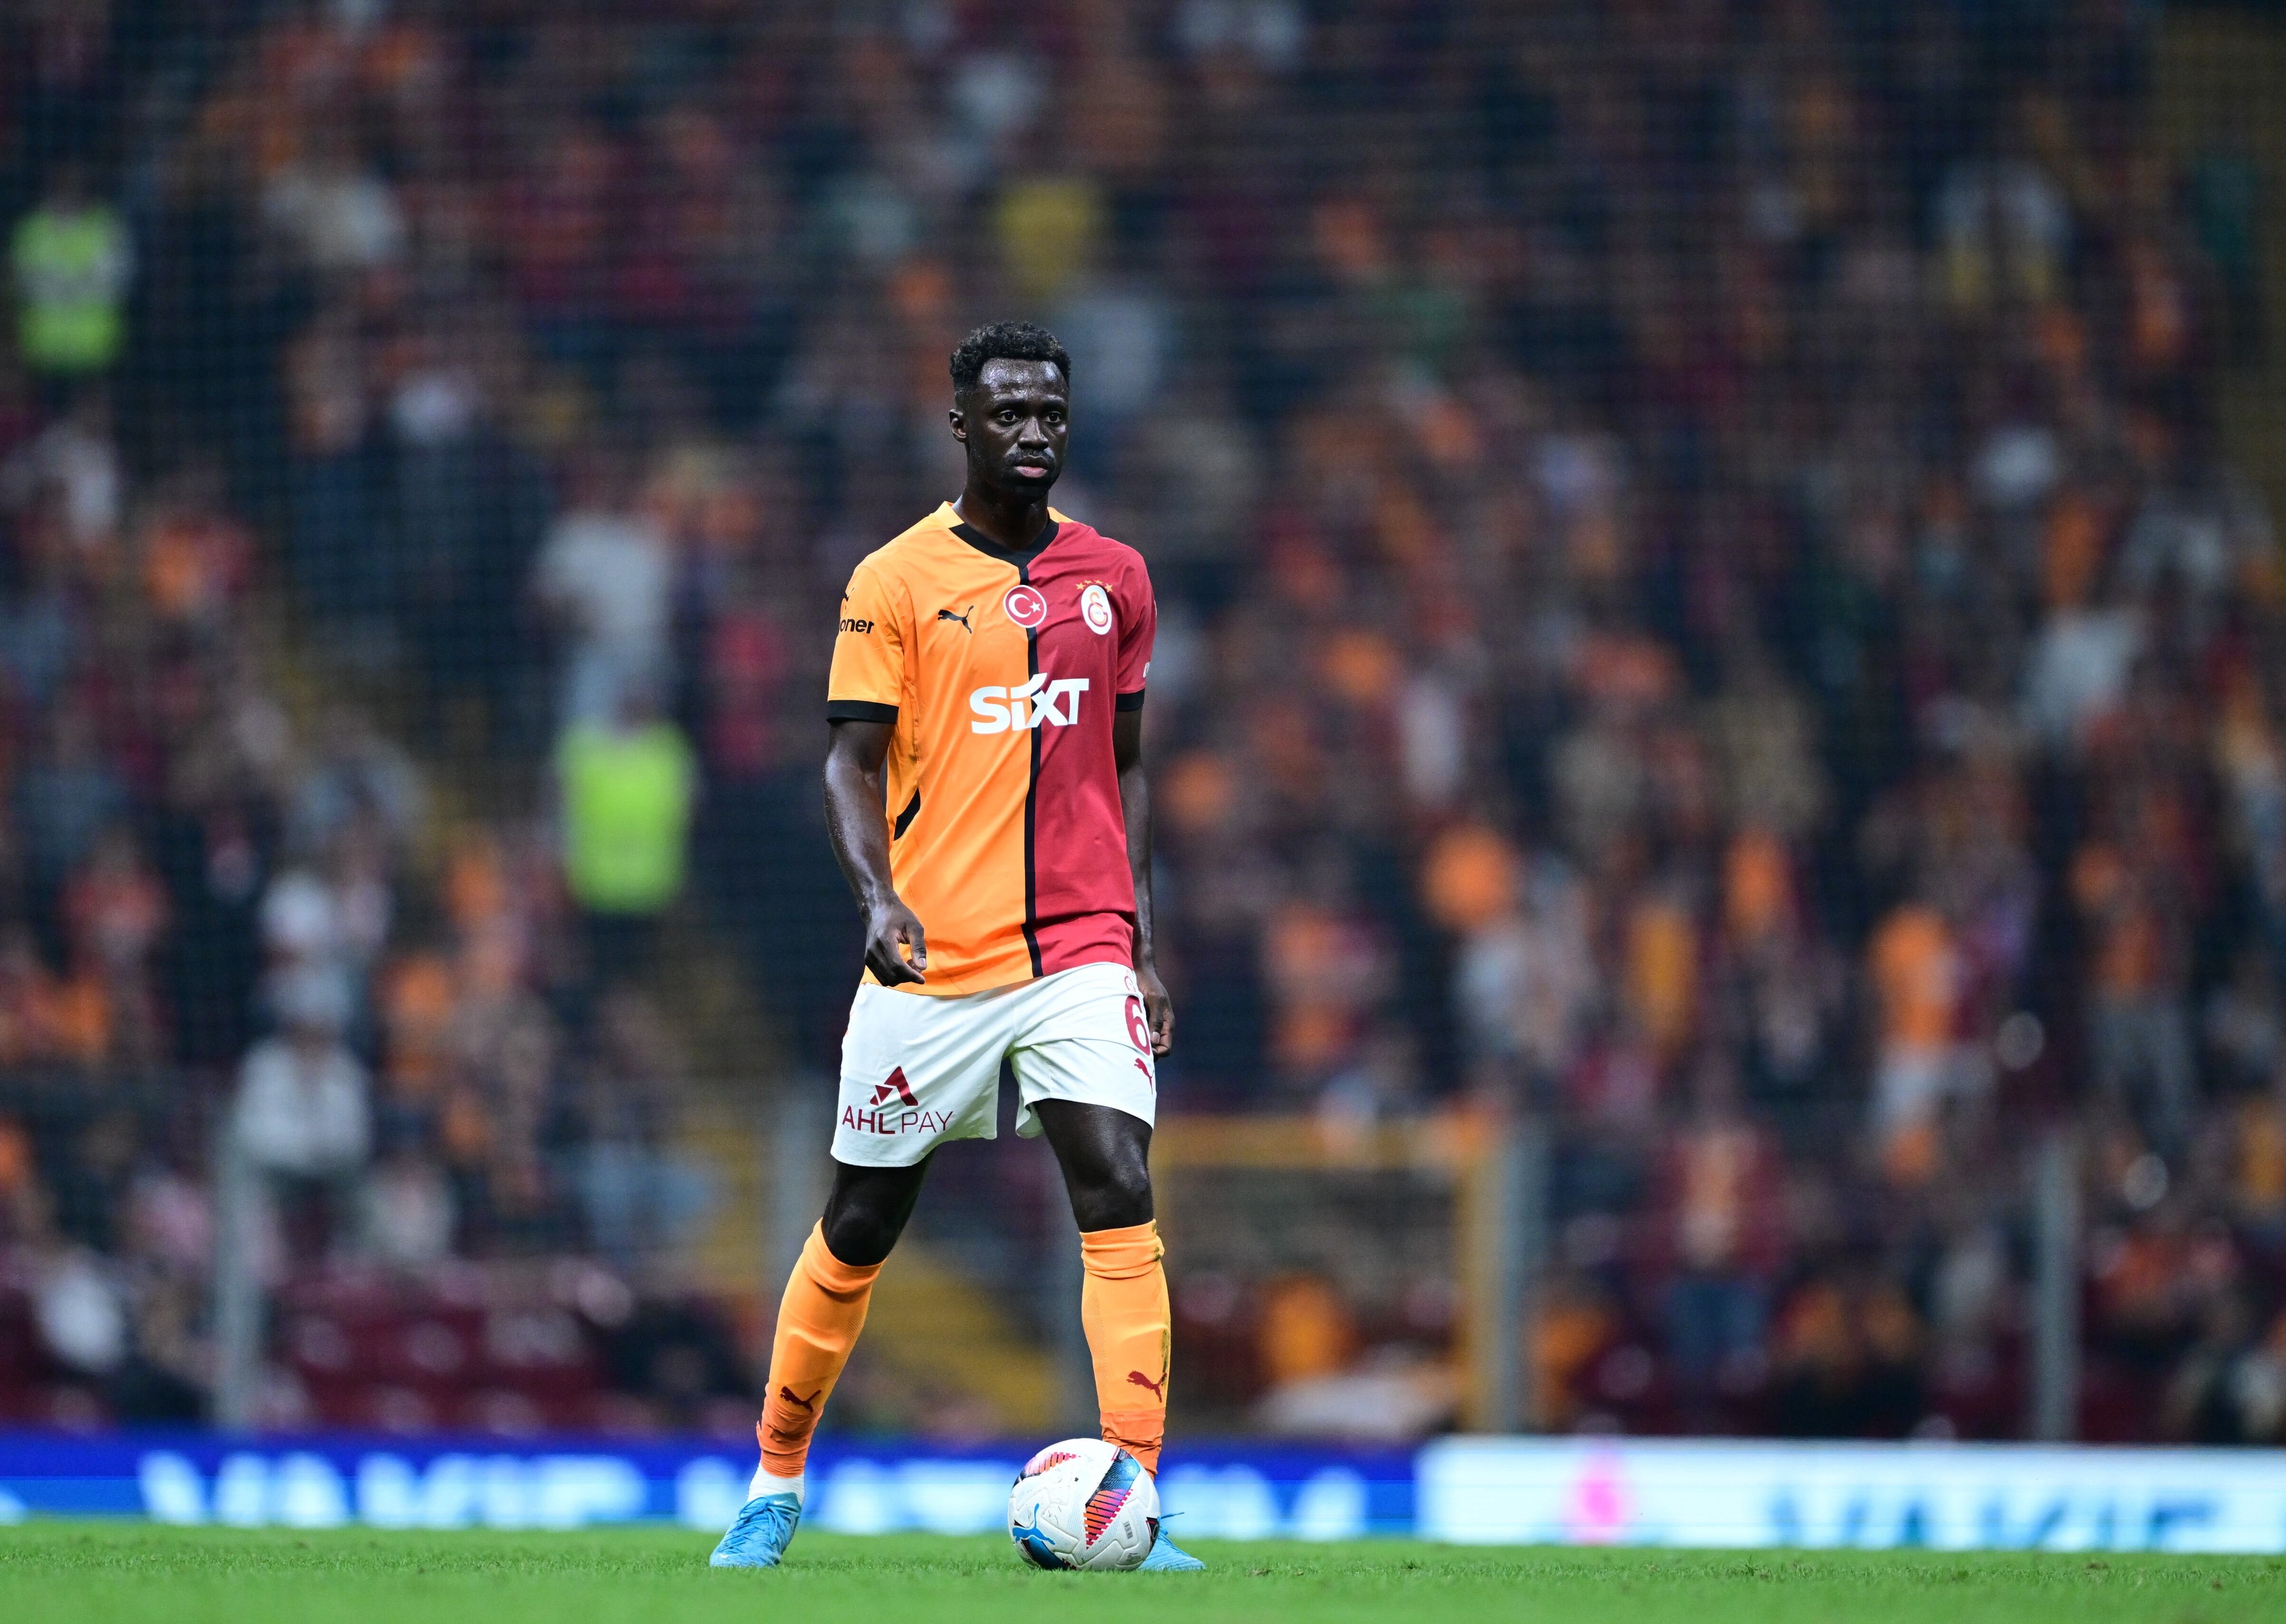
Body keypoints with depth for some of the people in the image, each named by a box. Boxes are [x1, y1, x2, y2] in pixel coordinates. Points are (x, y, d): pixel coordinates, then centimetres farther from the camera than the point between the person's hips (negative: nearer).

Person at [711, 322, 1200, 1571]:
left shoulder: (1113, 579, 10)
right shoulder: (895, 582, 0)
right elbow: (851, 763, -3)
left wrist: (1140, 943, 10)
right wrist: (878, 896, -20)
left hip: (1079, 948, 2)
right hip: (932, 955, -2)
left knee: (1120, 1193, -16)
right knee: (862, 1224, 6)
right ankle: (775, 1485, 25)